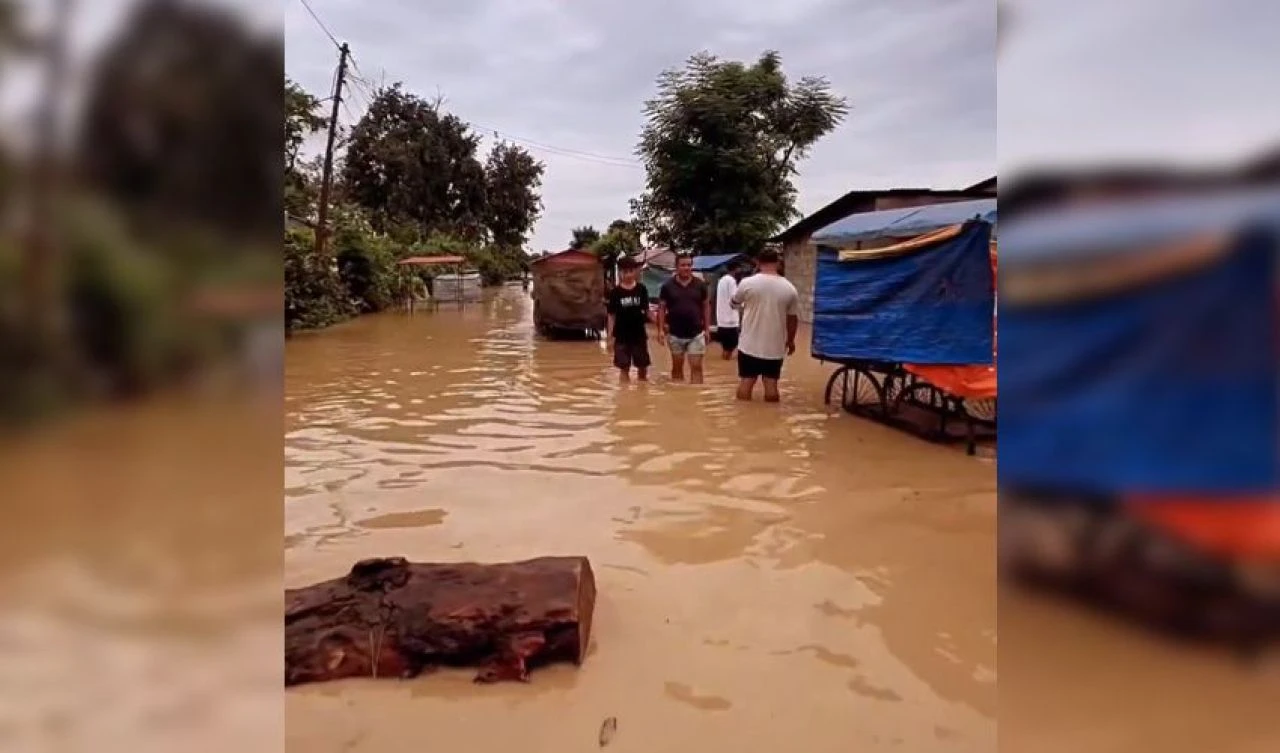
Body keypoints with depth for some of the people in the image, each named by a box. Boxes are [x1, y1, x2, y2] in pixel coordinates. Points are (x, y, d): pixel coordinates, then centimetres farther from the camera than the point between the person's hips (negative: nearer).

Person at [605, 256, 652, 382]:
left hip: (639, 335, 1)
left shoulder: (641, 289, -1)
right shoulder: (615, 292, -4)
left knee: (643, 367, 9)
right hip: (622, 336, -1)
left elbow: (646, 310, 7)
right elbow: (611, 315, -1)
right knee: (624, 368, 4)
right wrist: (609, 337, -4)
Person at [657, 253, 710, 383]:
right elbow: (661, 308, 1)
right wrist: (661, 329, -6)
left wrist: (707, 329, 2)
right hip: (675, 334, 0)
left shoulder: (700, 285, 0)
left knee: (696, 367, -2)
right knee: (677, 367, 12)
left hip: (696, 334, 0)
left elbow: (706, 306, 6)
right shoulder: (668, 286, -3)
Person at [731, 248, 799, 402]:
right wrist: (790, 341, 19)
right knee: (771, 385, 7)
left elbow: (734, 303, 10)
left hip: (749, 346, -1)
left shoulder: (747, 283, -8)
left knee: (746, 382, 8)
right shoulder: (789, 288, -3)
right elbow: (793, 318, 5)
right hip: (776, 347, 1)